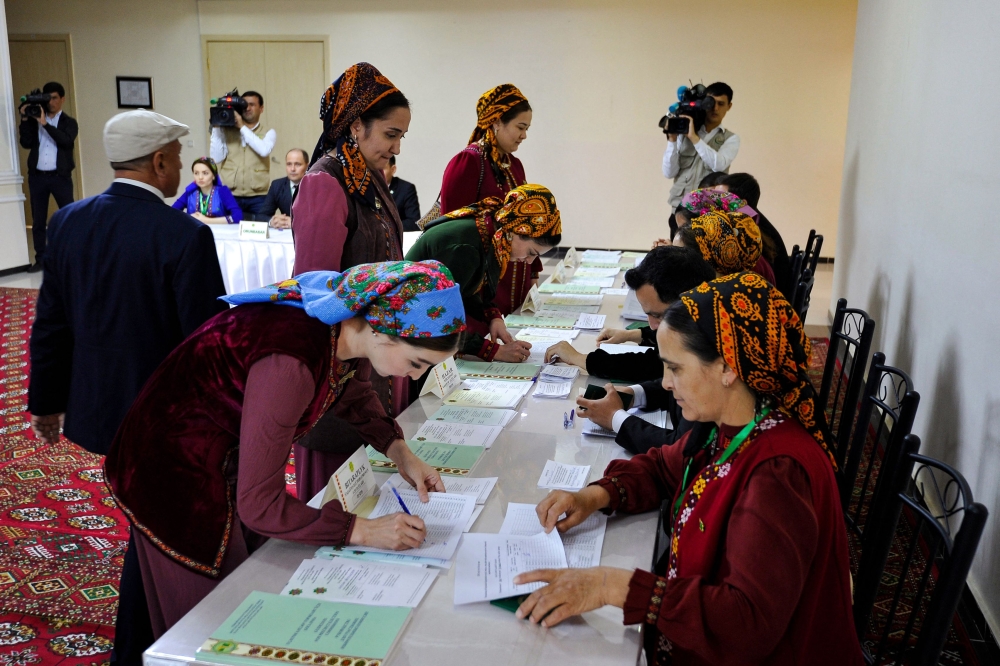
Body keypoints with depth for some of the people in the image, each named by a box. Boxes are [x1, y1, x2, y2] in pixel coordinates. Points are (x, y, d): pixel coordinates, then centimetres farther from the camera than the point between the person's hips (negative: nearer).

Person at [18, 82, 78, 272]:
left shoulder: (69, 122, 3)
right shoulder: (34, 119, 10)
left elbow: (66, 141, -17)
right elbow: (26, 143, -1)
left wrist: (45, 124, -22)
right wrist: (25, 120, -9)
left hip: (60, 176, -3)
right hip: (37, 176, 3)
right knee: (38, 221, 6)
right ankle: (41, 259, 12)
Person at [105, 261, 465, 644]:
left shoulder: (349, 322, -13)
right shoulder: (291, 362, -38)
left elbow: (355, 391, 12)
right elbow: (259, 505, -32)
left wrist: (399, 451, 0)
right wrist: (362, 531, -27)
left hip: (232, 453, 8)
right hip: (176, 472, -8)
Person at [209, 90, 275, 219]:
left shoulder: (268, 133, 8)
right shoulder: (226, 131, 10)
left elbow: (264, 150, -14)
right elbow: (216, 158, 0)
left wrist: (243, 127, -10)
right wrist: (216, 128, -1)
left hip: (258, 198, -1)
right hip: (229, 196, 1)